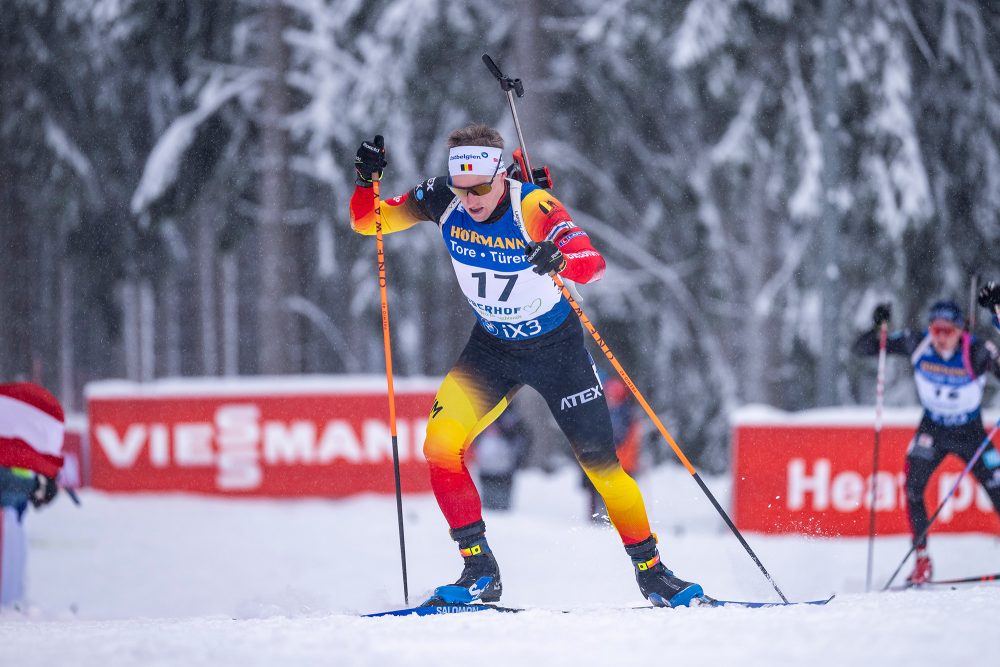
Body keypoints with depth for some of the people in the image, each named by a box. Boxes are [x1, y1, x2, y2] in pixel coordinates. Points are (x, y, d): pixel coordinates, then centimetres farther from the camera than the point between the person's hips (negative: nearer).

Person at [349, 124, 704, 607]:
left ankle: (651, 571, 14)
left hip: (556, 346, -3)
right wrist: (367, 182, -28)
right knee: (440, 445, -18)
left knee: (600, 462, -4)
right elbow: (366, 223, -7)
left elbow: (594, 263, -41)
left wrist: (561, 261, -63)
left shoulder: (534, 208, -28)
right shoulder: (442, 202, -17)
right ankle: (479, 569, -8)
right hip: (492, 348, 3)